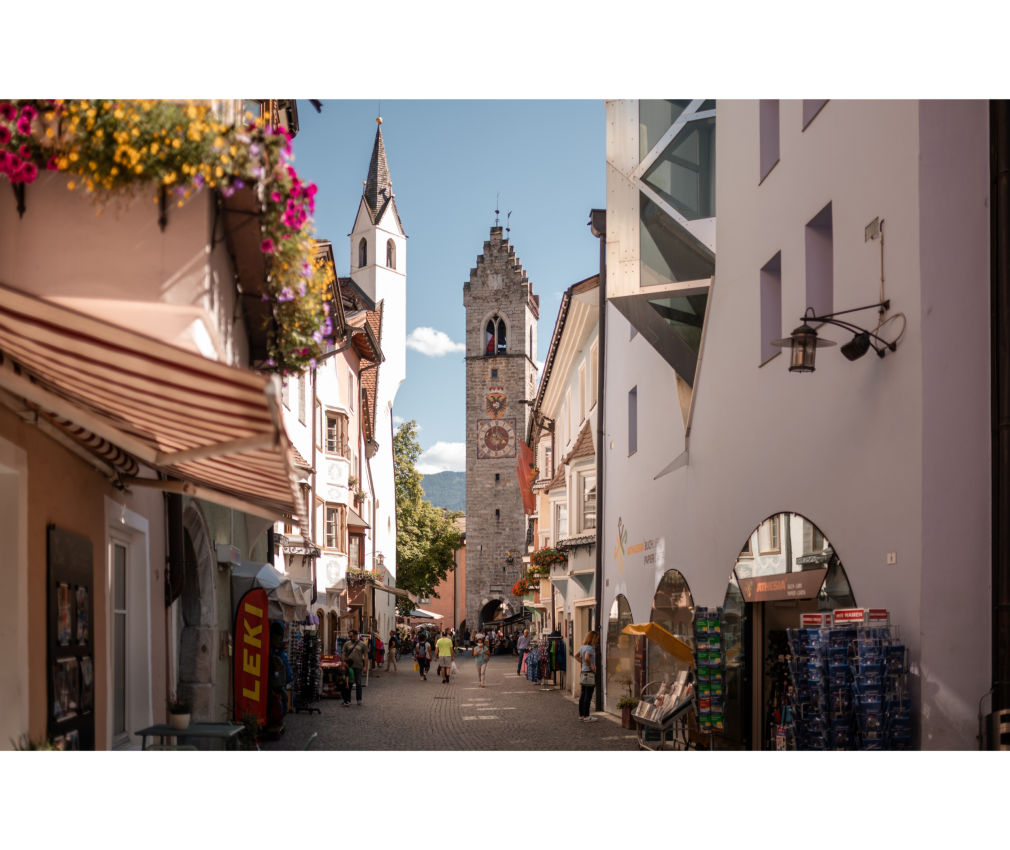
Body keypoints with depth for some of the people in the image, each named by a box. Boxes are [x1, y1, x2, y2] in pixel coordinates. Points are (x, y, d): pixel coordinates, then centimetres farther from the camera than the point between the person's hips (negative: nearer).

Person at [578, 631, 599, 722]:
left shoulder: (582, 647, 12)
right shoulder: (590, 648, -17)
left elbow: (577, 656, 25)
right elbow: (587, 658, -33)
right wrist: (590, 666, -19)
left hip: (583, 673, 9)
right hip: (590, 673, -9)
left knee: (583, 695, 14)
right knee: (588, 696, -4)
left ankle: (581, 715, 19)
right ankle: (586, 716, -2)